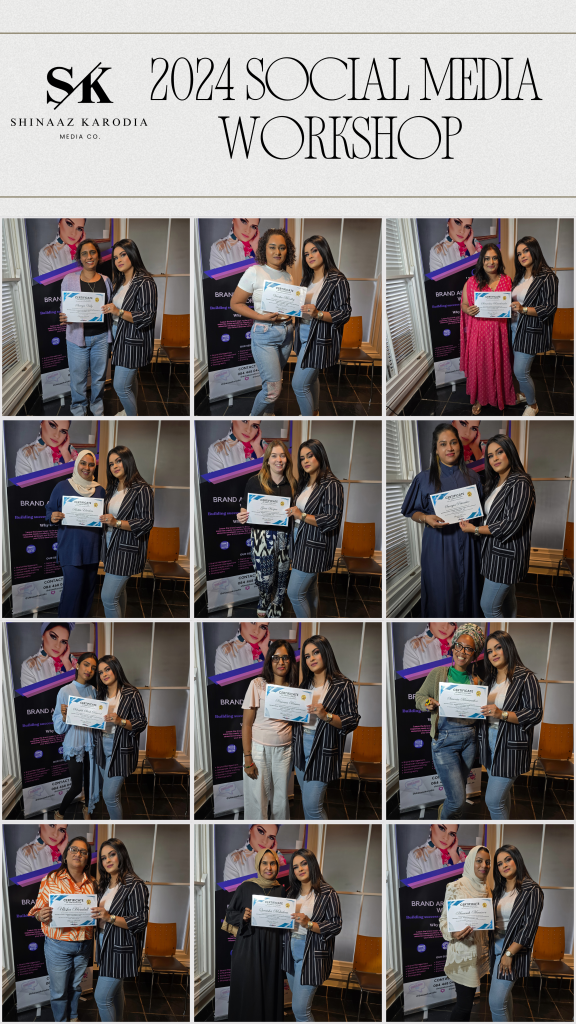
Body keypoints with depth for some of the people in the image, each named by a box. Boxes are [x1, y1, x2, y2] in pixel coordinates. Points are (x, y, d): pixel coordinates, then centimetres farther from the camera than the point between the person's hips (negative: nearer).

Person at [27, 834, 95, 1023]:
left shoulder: (92, 883, 4)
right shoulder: (51, 879, -6)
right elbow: (38, 909, -4)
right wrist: (41, 916, -25)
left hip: (84, 945, 3)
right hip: (58, 945, -3)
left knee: (76, 986, 17)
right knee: (59, 990, 4)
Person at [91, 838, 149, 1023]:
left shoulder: (134, 886, -14)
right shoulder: (105, 885, 11)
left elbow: (141, 921, -18)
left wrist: (110, 917, -25)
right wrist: (95, 914, 1)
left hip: (121, 948, -8)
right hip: (105, 943, 8)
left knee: (101, 997, -8)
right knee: (115, 990, 18)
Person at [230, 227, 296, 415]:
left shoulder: (288, 276, 8)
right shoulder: (254, 272, -10)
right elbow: (235, 303, -8)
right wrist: (262, 317, -19)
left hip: (286, 333, 6)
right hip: (264, 334, -6)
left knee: (273, 382, 14)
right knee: (273, 389, -10)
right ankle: (253, 417, 15)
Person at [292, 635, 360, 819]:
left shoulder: (343, 686, -6)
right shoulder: (305, 684, 12)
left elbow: (352, 722, -10)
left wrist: (326, 716, -24)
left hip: (323, 752, -6)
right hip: (301, 749, 7)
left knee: (312, 806, -10)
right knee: (309, 803, 14)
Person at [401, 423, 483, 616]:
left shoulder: (472, 477, 7)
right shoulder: (425, 478, 0)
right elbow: (413, 512, 3)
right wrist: (426, 518, -18)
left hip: (465, 542, 2)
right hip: (438, 544, -2)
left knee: (467, 590, 5)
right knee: (441, 593, -2)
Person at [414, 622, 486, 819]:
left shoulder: (477, 680, 3)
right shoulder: (438, 674, -4)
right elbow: (419, 697, 7)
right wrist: (429, 703, -14)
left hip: (469, 738, 4)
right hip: (445, 740, -4)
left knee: (459, 793, 20)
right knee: (458, 800, -9)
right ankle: (445, 818, 21)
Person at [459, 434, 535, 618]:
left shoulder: (520, 484, -17)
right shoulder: (496, 483, 13)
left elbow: (511, 525, -22)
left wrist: (476, 530, -15)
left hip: (506, 555, -9)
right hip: (494, 551, 9)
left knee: (488, 606, -7)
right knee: (507, 603, 17)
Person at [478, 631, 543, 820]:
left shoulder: (526, 678, -10)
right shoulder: (490, 679, 12)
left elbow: (535, 714, -14)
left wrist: (503, 714, -24)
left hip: (511, 746, -7)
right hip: (490, 741, 7)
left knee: (493, 800, -10)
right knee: (502, 794, 16)